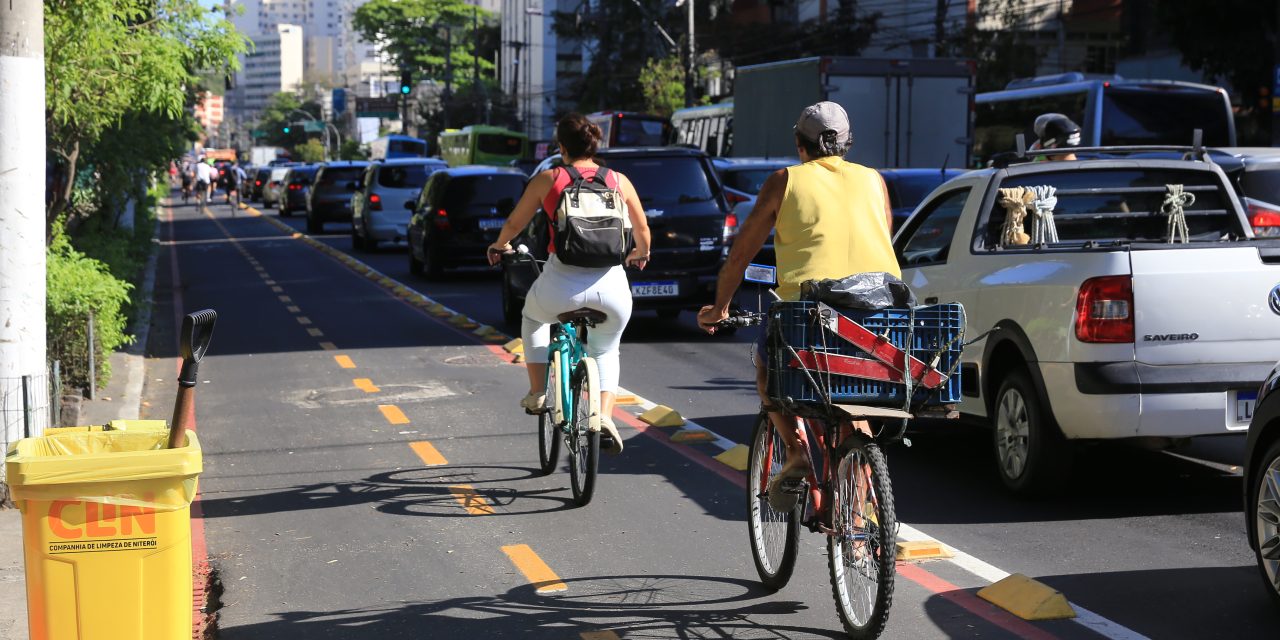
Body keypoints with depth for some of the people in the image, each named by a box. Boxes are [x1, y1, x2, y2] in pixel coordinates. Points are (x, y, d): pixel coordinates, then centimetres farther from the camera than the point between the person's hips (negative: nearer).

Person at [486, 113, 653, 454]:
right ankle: (604, 417, 8)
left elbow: (514, 224, 15)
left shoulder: (547, 180, 5)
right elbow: (642, 229, 21)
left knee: (534, 316, 34)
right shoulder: (618, 180, 10)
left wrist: (499, 246, 37)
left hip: (562, 282, -2)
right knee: (606, 351, 28)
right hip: (612, 286, 2)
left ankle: (537, 392, 26)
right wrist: (641, 254, 44)